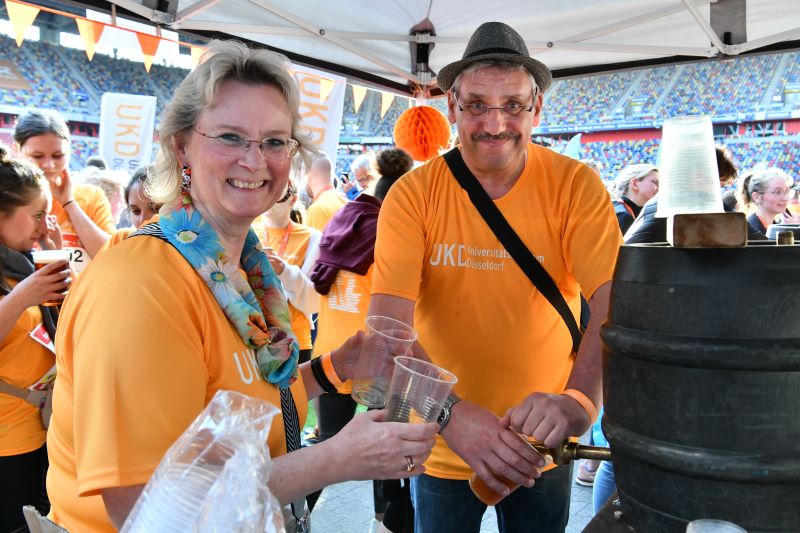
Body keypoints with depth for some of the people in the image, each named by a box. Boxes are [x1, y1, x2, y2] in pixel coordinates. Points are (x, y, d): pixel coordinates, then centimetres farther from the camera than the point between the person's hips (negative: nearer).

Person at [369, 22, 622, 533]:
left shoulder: (576, 185, -12)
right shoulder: (413, 193, -13)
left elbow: (614, 304, -21)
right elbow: (388, 323, -21)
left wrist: (580, 400, -39)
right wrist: (448, 411, -36)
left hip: (542, 446, 1)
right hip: (442, 445, 0)